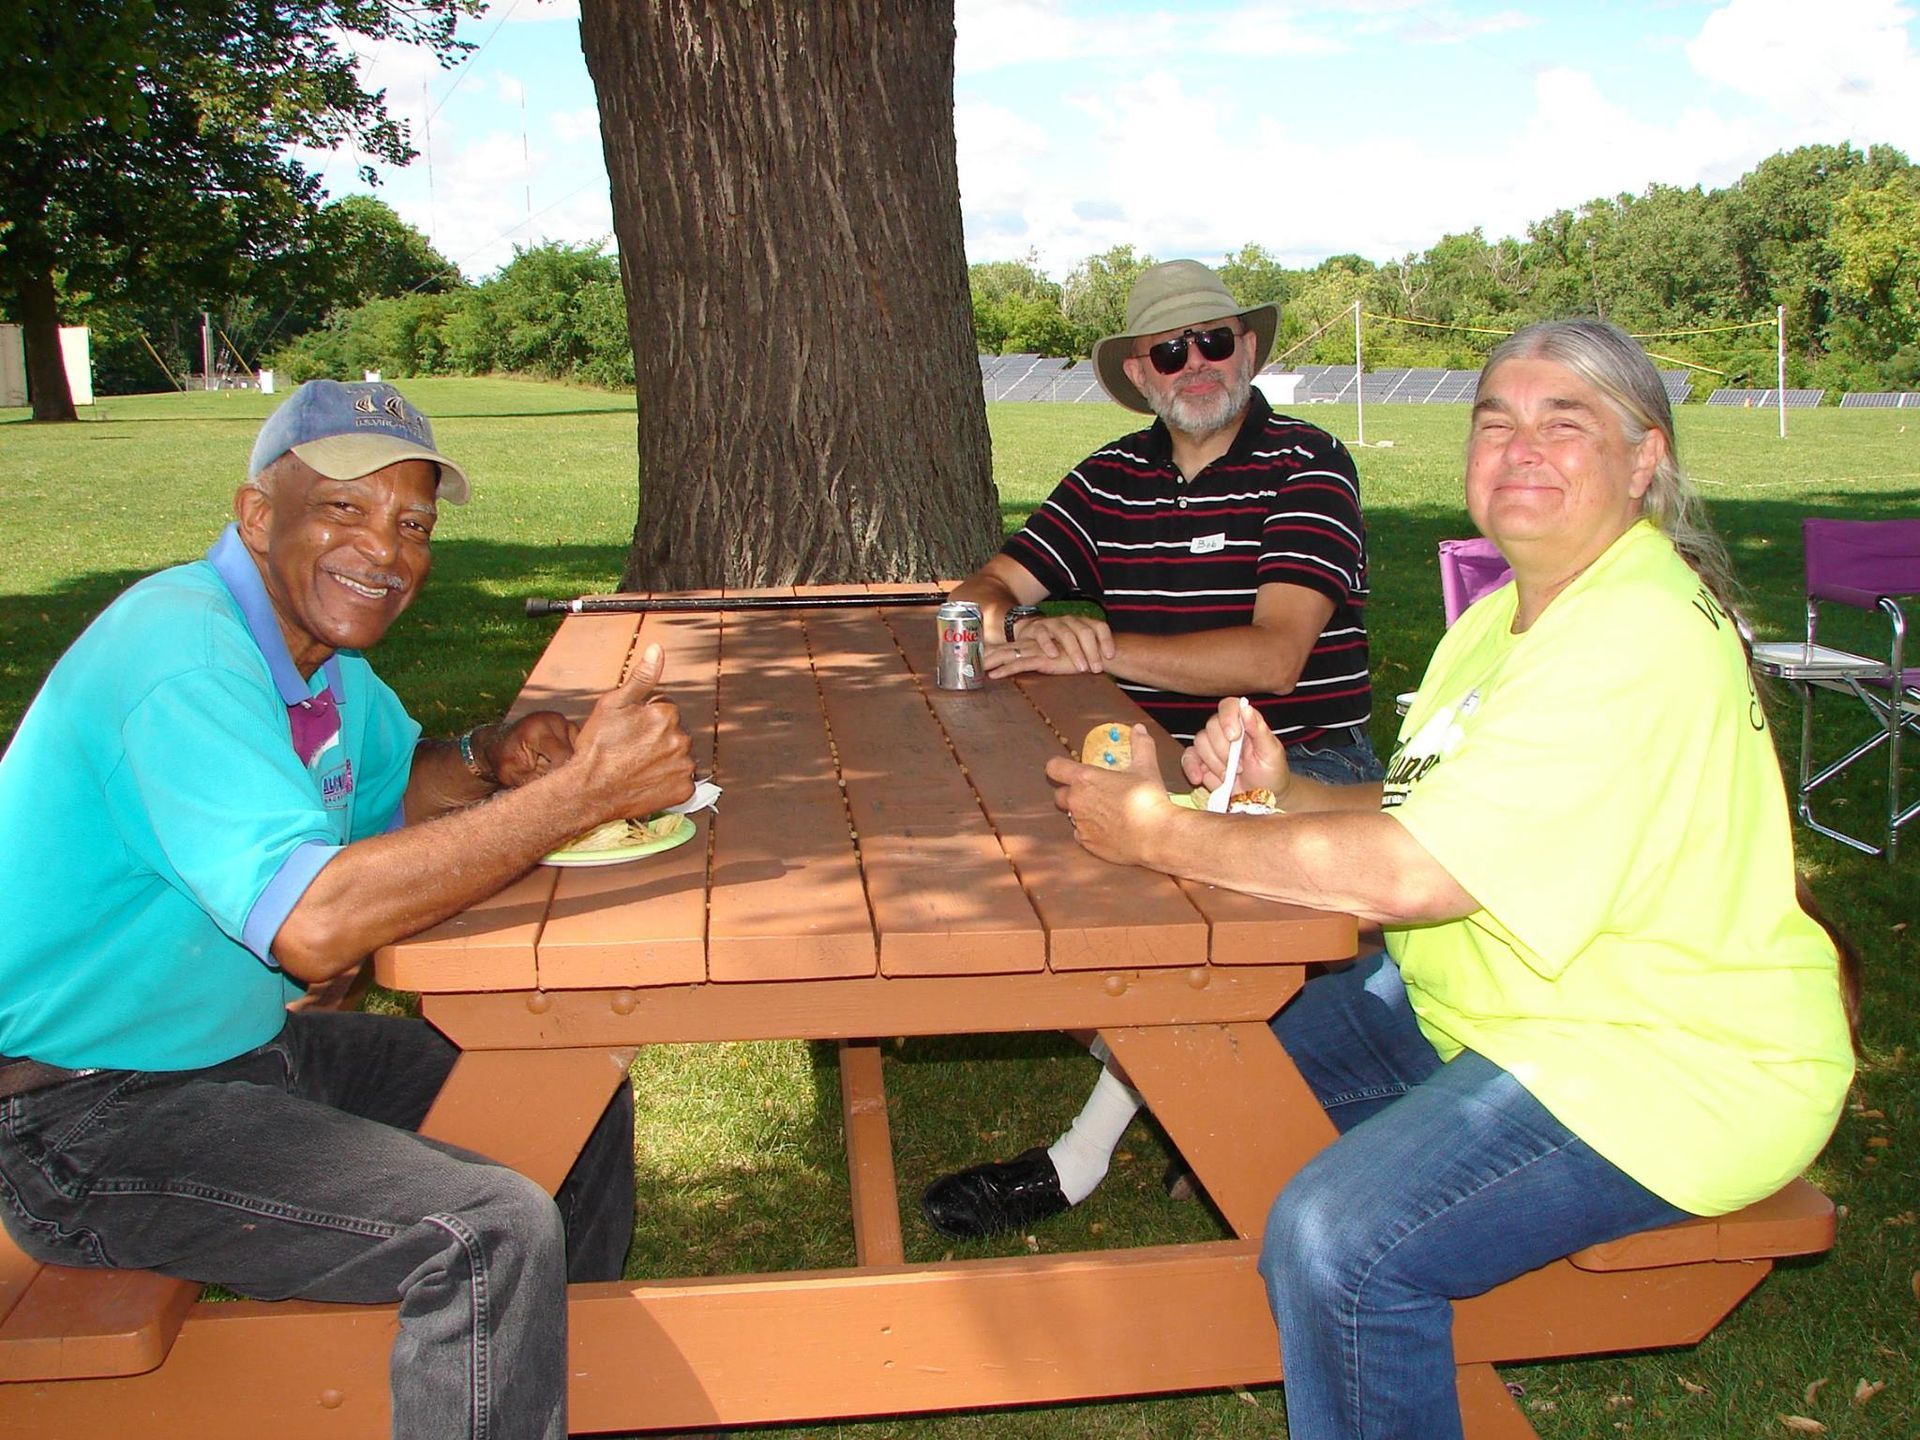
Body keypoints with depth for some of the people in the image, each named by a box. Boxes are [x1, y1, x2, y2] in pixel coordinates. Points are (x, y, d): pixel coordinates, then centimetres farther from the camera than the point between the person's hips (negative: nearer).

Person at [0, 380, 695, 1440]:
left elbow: (398, 786, 21)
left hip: (247, 1049, 10)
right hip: (87, 1119, -10)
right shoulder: (182, 657, -26)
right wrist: (581, 789, -34)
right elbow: (313, 926, -38)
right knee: (492, 1229, -25)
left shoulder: (321, 642, 4)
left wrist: (494, 759, -4)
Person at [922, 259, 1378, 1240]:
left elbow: (1273, 655, -19)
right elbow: (984, 589, 8)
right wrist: (1016, 624, -17)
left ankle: (1082, 1158, -19)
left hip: (1304, 765, -5)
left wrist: (1096, 649, -21)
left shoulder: (1307, 466, -7)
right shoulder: (1110, 479, 11)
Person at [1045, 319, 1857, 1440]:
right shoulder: (1508, 619, 9)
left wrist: (1159, 833, -23)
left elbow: (1407, 876, -31)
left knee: (1339, 1240, -27)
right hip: (1500, 1009, 10)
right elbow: (1421, 821, 11)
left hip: (1671, 1067, -10)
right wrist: (1285, 792, -9)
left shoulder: (1642, 644, -25)